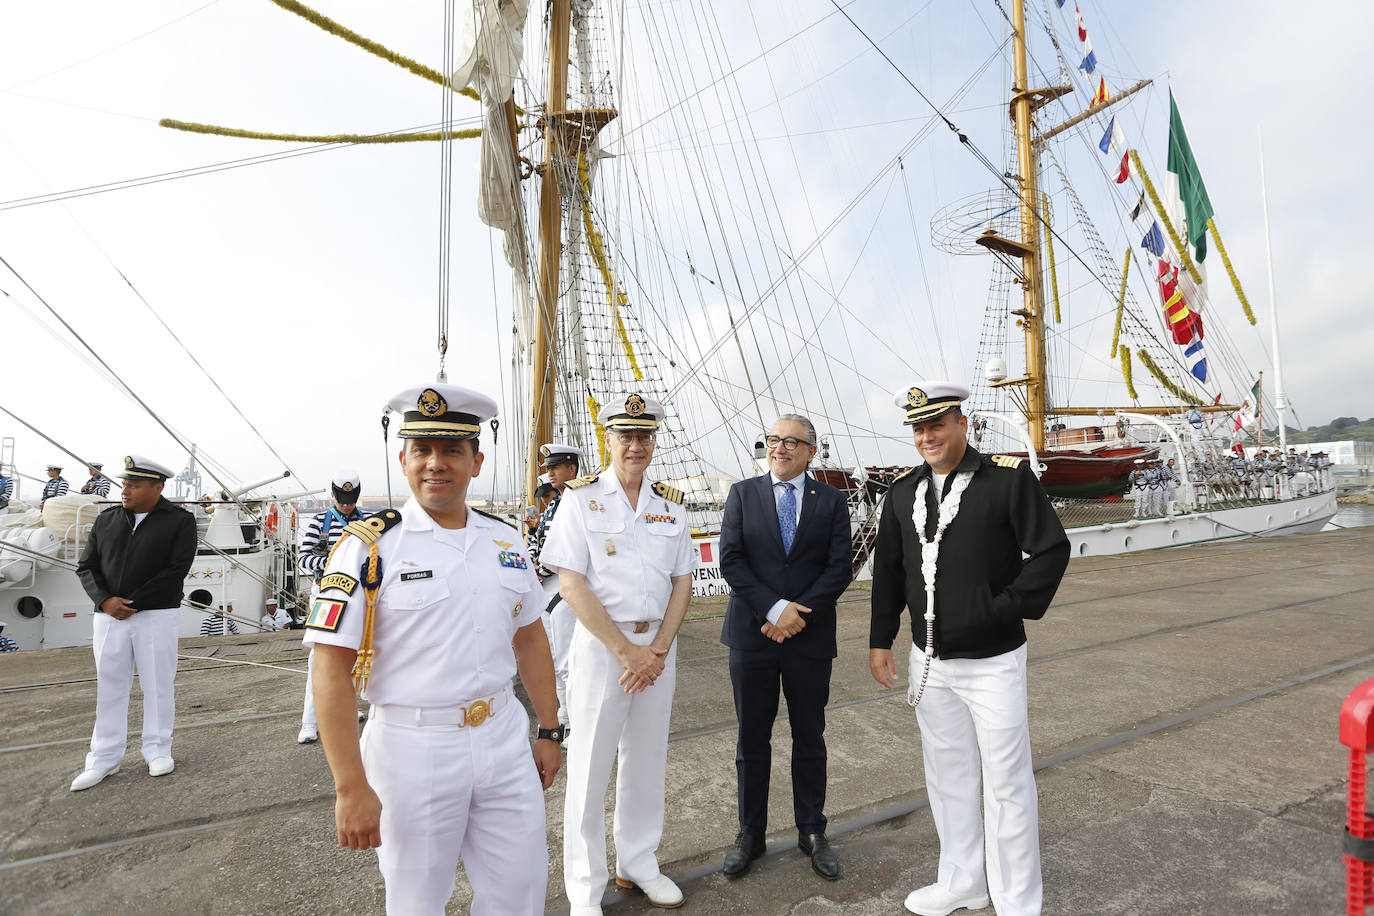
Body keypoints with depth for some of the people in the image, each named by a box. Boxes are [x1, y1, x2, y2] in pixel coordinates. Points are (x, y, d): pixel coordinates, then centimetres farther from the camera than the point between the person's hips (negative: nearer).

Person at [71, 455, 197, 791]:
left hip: (157, 616, -4)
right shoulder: (106, 520, 9)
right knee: (109, 685, 8)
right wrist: (104, 600, -10)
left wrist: (132, 603, -15)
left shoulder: (180, 521, -4)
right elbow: (86, 566, 8)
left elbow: (176, 569, -12)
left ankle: (158, 750, 18)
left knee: (157, 684, 4)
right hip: (108, 616, 4)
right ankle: (104, 758, 19)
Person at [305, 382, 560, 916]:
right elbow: (331, 671, -13)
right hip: (413, 750, -4)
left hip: (504, 738, 4)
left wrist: (549, 732, 12)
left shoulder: (506, 541, 4)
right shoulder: (370, 547, -11)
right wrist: (351, 788, -15)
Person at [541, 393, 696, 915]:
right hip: (601, 643, -4)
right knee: (591, 768, 4)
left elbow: (683, 582, 7)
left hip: (658, 646, 4)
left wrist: (659, 649, -6)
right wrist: (626, 651, -14)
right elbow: (571, 586, -12)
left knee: (647, 760, 16)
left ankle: (638, 865, 36)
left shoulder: (670, 503, 7)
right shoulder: (581, 498, -6)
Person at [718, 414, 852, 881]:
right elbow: (730, 560, -6)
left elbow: (839, 567, -4)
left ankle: (811, 831, 31)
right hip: (752, 634, 0)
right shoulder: (743, 494, 2)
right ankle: (750, 833, 27)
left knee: (810, 737, 13)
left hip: (810, 637, 0)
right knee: (752, 738, 10)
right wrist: (774, 609, -15)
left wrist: (798, 616, -14)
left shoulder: (831, 500, 3)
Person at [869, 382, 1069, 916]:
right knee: (948, 777, 19)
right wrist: (880, 640, 7)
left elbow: (1052, 549, -10)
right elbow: (888, 569, 8)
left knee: (1007, 783, 8)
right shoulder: (903, 490, 3)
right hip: (929, 662, 5)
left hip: (993, 661, -4)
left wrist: (1008, 608, -16)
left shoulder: (1009, 477, -11)